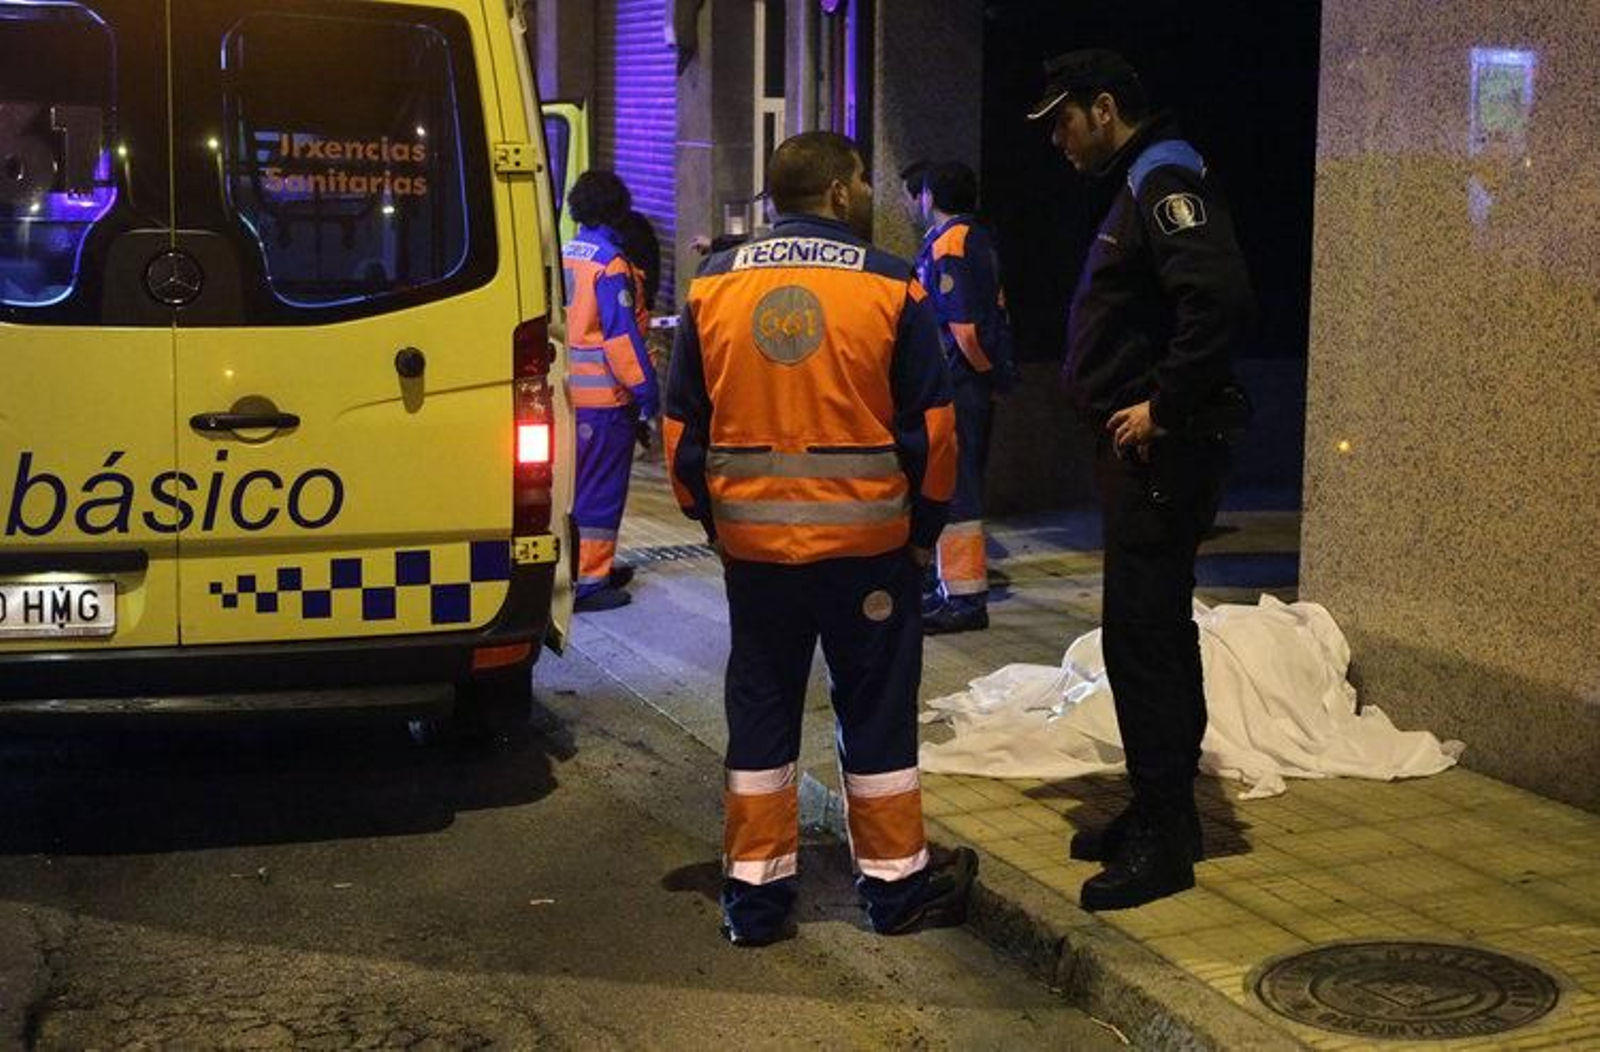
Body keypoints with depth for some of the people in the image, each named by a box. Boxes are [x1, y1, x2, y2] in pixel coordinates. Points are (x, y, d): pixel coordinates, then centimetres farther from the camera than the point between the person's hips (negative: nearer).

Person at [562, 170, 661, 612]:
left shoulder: (561, 256, 9)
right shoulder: (610, 264, -15)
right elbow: (621, 335, -18)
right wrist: (646, 391, -14)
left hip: (569, 391, 8)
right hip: (605, 394, -8)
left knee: (578, 481, 17)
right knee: (601, 488, -2)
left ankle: (596, 567, 29)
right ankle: (588, 580, 0)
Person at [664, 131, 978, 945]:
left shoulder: (713, 287, 2)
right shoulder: (890, 287, -6)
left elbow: (683, 424, 7)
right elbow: (931, 427, -3)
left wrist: (709, 514, 18)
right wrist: (925, 525, 9)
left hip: (753, 538, 3)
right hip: (868, 539, -2)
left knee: (761, 709, 11)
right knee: (876, 709, 10)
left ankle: (755, 890, 15)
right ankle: (895, 880, 20)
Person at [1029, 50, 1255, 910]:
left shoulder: (1164, 182, -14)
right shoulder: (1140, 185, 18)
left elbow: (1222, 301, -28)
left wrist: (1162, 406, -22)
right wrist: (1127, 402, 10)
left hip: (1159, 452, -11)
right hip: (1139, 451, 11)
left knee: (1143, 636, -8)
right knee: (1154, 632, 16)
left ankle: (1162, 839, -2)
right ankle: (1163, 813, 26)